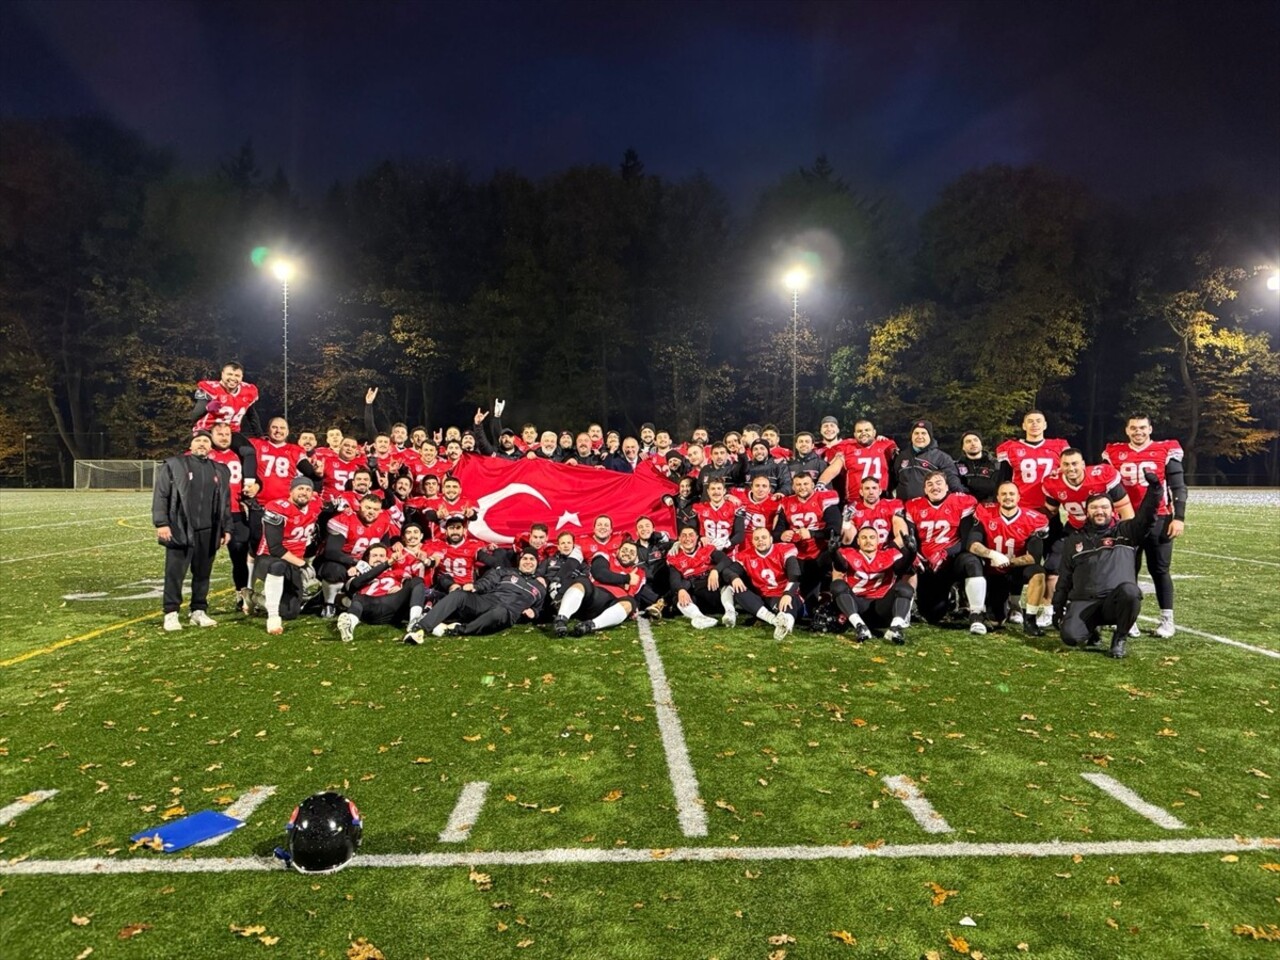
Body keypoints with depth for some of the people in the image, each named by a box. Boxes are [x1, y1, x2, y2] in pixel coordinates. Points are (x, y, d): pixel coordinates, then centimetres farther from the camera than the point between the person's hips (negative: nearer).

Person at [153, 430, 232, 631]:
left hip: (208, 533, 4)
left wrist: (226, 528, 15)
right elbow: (160, 495, -2)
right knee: (175, 574, -1)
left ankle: (199, 611, 19)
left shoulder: (220, 471, 16)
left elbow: (225, 503, 19)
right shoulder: (174, 465, 2)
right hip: (180, 530, -4)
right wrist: (161, 523, -10)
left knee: (203, 574, 9)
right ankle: (171, 614, 6)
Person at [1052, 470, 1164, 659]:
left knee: (1130, 591, -38)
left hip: (1116, 600, -1)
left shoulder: (1126, 532, 12)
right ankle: (1091, 630, 15)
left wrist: (1154, 487, -20)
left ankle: (1120, 638, -10)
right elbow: (1064, 577, 20)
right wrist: (1057, 607, 16)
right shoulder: (1074, 540, 18)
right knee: (1070, 636, -26)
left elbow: (1146, 515, -5)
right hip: (1083, 601, 1)